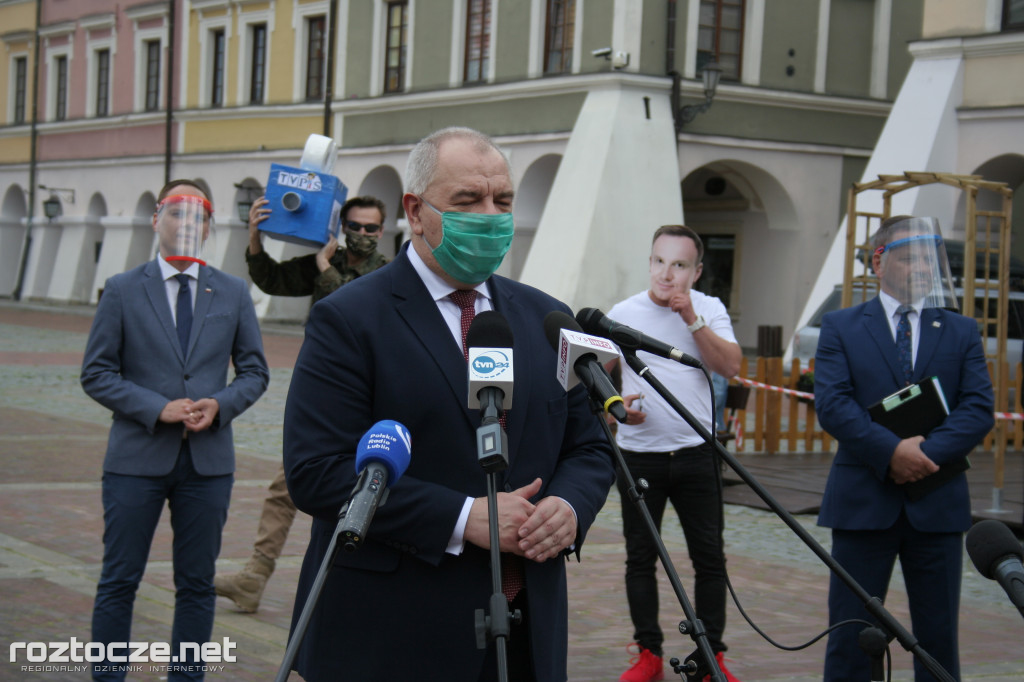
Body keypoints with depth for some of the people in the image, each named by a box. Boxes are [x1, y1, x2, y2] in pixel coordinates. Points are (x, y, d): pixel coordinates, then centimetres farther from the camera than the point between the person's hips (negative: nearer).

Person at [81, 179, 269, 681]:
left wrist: (220, 404, -10)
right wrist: (157, 409, -14)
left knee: (197, 583, 8)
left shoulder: (233, 293, 8)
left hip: (209, 459, 2)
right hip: (138, 457, -2)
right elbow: (96, 374, -1)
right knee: (119, 581, 3)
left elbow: (254, 372, 11)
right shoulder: (122, 290, 1)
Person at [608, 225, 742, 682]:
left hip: (695, 453, 0)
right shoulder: (622, 314, 2)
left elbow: (731, 366, -10)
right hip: (638, 453, 0)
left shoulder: (709, 309, 3)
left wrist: (691, 318, -16)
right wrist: (617, 403, -11)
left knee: (709, 557, 2)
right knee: (640, 556, 4)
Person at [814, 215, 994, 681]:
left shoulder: (961, 332, 10)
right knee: (851, 633, 2)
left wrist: (928, 452, -16)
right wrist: (891, 451, -19)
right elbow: (831, 404, -8)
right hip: (863, 501, -2)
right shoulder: (841, 328, 4)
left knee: (939, 635, 7)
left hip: (937, 504, 2)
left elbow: (980, 409, -1)